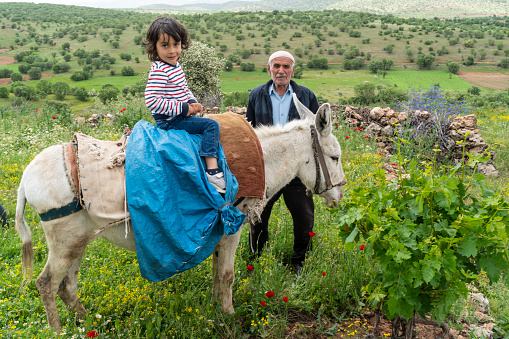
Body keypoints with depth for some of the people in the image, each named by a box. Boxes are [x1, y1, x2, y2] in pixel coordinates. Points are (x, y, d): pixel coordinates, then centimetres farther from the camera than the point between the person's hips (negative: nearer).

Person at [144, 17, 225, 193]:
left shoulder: (175, 65, 9)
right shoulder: (159, 71, -22)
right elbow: (152, 101, -30)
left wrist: (192, 102, 1)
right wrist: (183, 109, -25)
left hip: (181, 115, 10)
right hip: (169, 121, -10)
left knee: (211, 124, 23)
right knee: (211, 125, -17)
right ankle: (212, 170, -23)